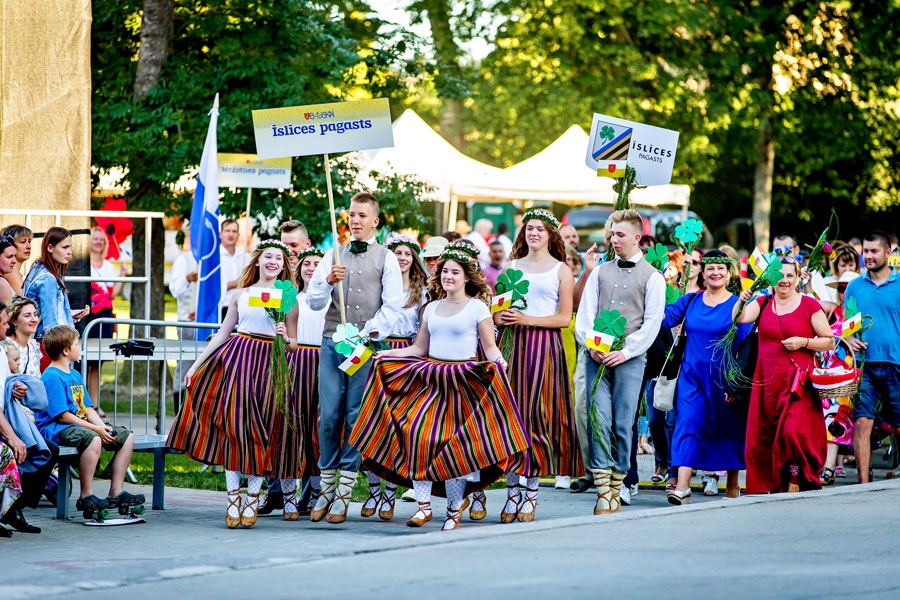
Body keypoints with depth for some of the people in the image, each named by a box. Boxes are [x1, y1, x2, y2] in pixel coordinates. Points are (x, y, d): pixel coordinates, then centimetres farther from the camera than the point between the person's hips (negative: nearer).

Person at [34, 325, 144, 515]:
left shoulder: (75, 375, 19)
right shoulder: (52, 378, -13)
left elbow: (88, 409, 17)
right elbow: (62, 415, -19)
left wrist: (103, 426, -3)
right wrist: (95, 428, -20)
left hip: (81, 425, 10)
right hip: (56, 429, -10)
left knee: (126, 436, 5)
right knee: (92, 439, -38)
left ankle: (116, 492, 4)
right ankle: (86, 496, -33)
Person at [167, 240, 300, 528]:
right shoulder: (241, 294, 12)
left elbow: (293, 344, 9)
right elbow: (222, 334, 15)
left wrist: (286, 338, -14)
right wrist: (196, 365, 10)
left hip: (269, 364, -1)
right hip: (237, 359, 1)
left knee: (261, 428, -2)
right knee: (233, 422, -7)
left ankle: (252, 498, 7)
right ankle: (233, 498, -2)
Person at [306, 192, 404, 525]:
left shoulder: (386, 258, 4)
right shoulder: (333, 256, 13)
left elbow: (393, 306, -2)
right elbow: (313, 302, 8)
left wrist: (369, 334, -12)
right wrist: (327, 281, -10)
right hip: (332, 343, 3)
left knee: (356, 417, -3)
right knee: (328, 416, -1)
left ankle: (344, 492, 1)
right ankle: (327, 488, 7)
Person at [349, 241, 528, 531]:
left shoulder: (478, 308, 2)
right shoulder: (431, 308, 17)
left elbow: (490, 347, -2)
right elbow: (419, 348, 18)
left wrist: (498, 360, -23)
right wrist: (386, 354, 8)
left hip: (463, 381, -4)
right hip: (429, 378, 4)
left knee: (454, 443, -7)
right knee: (417, 432, -14)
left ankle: (454, 512, 4)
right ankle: (423, 505, -10)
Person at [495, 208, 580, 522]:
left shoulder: (561, 270, 6)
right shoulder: (512, 266, 16)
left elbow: (564, 318, -2)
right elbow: (497, 309, 17)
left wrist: (527, 319, -13)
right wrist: (499, 317, -6)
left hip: (543, 345, -3)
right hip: (511, 343, 3)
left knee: (537, 413, -7)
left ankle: (531, 494, -1)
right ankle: (512, 492, 3)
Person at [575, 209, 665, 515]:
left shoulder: (652, 277, 5)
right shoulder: (600, 272, 15)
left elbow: (652, 323, -1)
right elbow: (584, 315, 11)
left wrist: (624, 352, -11)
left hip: (629, 359, -2)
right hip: (597, 357, 2)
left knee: (623, 425, -3)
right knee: (598, 420, -10)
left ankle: (616, 490, 5)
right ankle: (602, 492, -11)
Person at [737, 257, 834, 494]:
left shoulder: (809, 305, 3)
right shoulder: (763, 303, 12)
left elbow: (830, 341, 3)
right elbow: (740, 318, -6)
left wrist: (803, 342, -11)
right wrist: (742, 301, -25)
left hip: (798, 382, -4)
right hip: (766, 382, 4)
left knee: (794, 431, -18)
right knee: (763, 437, 1)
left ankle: (795, 481, -4)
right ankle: (768, 488, 10)